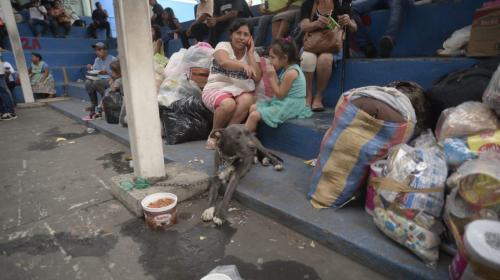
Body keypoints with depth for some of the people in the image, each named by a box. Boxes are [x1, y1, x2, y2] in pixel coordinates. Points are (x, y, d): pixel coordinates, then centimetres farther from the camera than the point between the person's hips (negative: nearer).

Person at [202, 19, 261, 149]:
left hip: (239, 91, 3)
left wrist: (250, 52, 0)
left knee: (248, 100, -33)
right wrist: (244, 66, -40)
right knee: (228, 104, -37)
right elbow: (224, 62, -22)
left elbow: (257, 77, -2)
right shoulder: (223, 45, 2)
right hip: (216, 89, -3)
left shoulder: (252, 53, 12)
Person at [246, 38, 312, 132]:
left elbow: (280, 94, -18)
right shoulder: (287, 69, 10)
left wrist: (271, 77, -15)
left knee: (254, 115, -16)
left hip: (289, 106, -10)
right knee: (253, 107, 10)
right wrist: (274, 76, -3)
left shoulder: (291, 72, -20)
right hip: (284, 102, 10)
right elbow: (280, 89, 7)